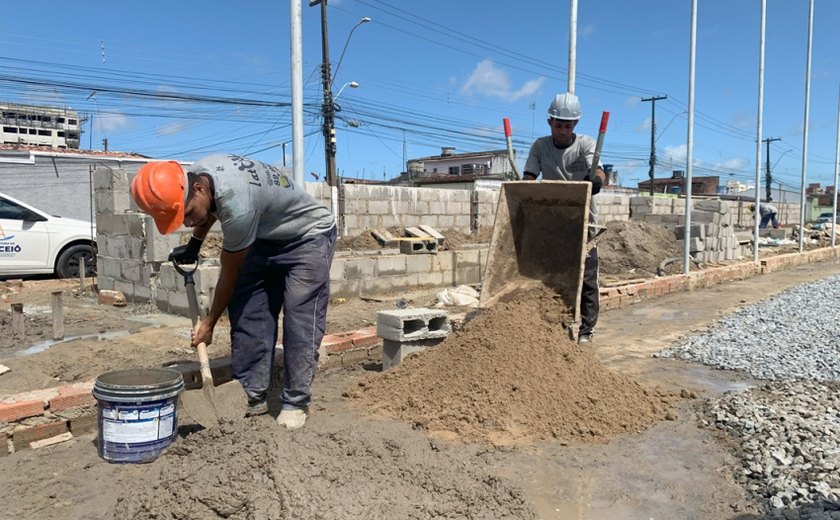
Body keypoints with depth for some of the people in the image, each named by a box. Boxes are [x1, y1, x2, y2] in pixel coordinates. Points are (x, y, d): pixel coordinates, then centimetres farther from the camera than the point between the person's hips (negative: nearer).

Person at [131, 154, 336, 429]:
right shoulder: (196, 174, -13)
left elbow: (230, 274, -22)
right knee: (246, 313, -2)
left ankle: (296, 403, -5)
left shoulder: (236, 203, -37)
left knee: (300, 321, -16)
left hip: (309, 235, -8)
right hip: (266, 238, 9)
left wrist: (209, 323, -9)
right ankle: (252, 397, 4)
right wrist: (193, 244, 19)